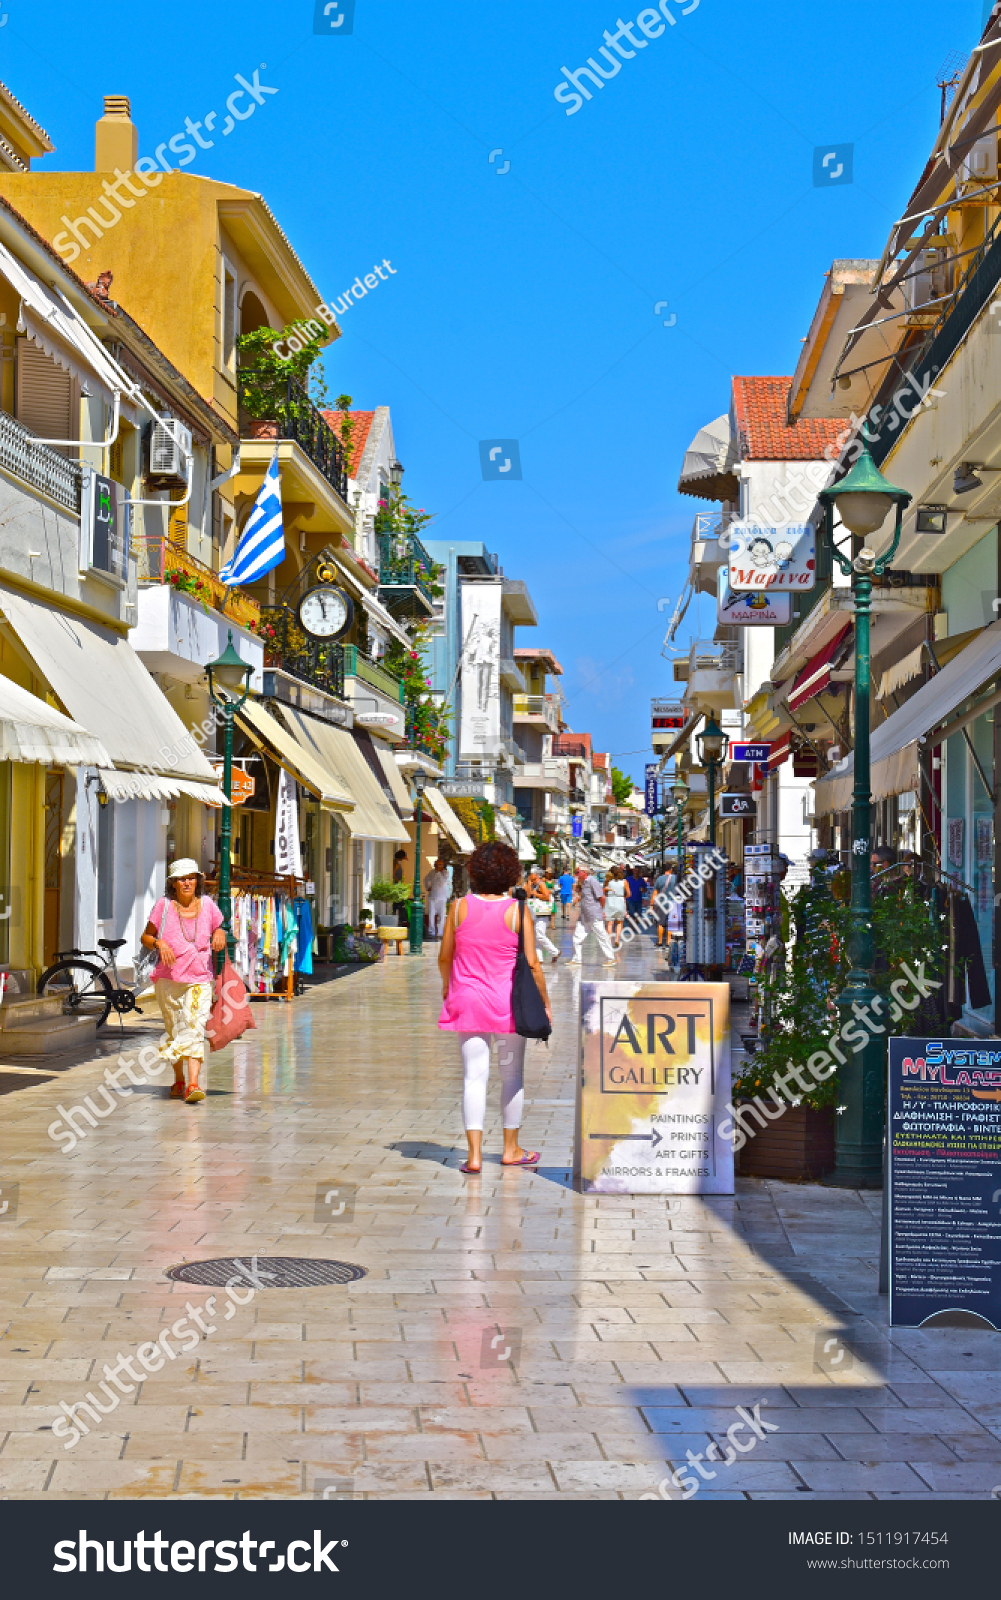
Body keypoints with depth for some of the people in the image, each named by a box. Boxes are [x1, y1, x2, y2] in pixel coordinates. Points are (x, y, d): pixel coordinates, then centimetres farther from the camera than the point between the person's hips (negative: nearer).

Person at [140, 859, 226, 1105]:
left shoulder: (207, 905, 3)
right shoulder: (164, 906, -2)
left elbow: (219, 928, 19)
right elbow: (145, 937, 5)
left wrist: (220, 935, -4)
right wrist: (158, 943, -16)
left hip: (199, 979, 0)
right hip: (168, 979, 0)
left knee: (195, 1029, -15)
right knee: (174, 1030, 11)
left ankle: (193, 1085, -22)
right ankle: (178, 1081, 31)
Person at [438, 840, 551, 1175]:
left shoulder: (459, 907, -3)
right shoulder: (517, 912, -9)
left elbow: (444, 956, 4)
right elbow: (532, 964, -9)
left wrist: (446, 987, 23)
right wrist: (544, 1003, 3)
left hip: (467, 1000, 2)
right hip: (508, 1003, -1)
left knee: (474, 1076, 2)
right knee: (512, 1074, 13)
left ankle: (474, 1153, -5)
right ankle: (511, 1148, 24)